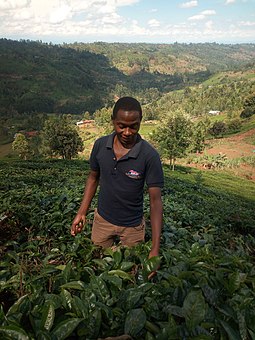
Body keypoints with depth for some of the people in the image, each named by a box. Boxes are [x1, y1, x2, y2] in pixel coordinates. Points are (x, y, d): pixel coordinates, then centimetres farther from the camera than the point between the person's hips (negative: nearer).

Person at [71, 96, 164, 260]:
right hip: (102, 219, 3)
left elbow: (155, 200, -22)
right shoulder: (100, 145, -12)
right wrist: (82, 213, -1)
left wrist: (155, 248, -29)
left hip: (132, 226, -2)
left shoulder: (150, 155, -23)